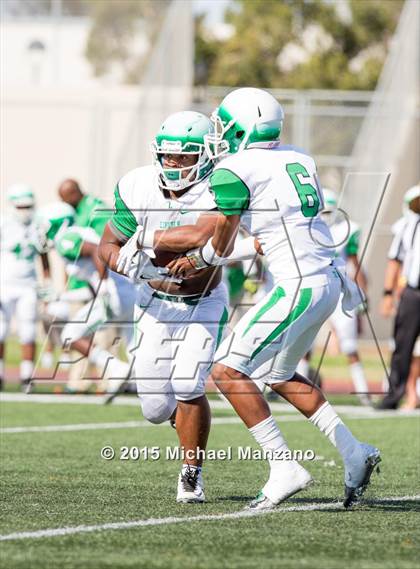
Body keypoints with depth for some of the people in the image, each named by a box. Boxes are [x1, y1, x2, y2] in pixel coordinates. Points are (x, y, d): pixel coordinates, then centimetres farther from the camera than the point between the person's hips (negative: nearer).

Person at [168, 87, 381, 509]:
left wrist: (196, 260, 24)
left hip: (299, 286, -9)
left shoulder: (234, 171, -8)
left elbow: (221, 246, 0)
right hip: (327, 281, 9)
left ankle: (284, 468, -8)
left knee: (227, 370, -4)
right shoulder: (298, 159, 14)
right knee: (280, 376, 23)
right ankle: (354, 453, 19)